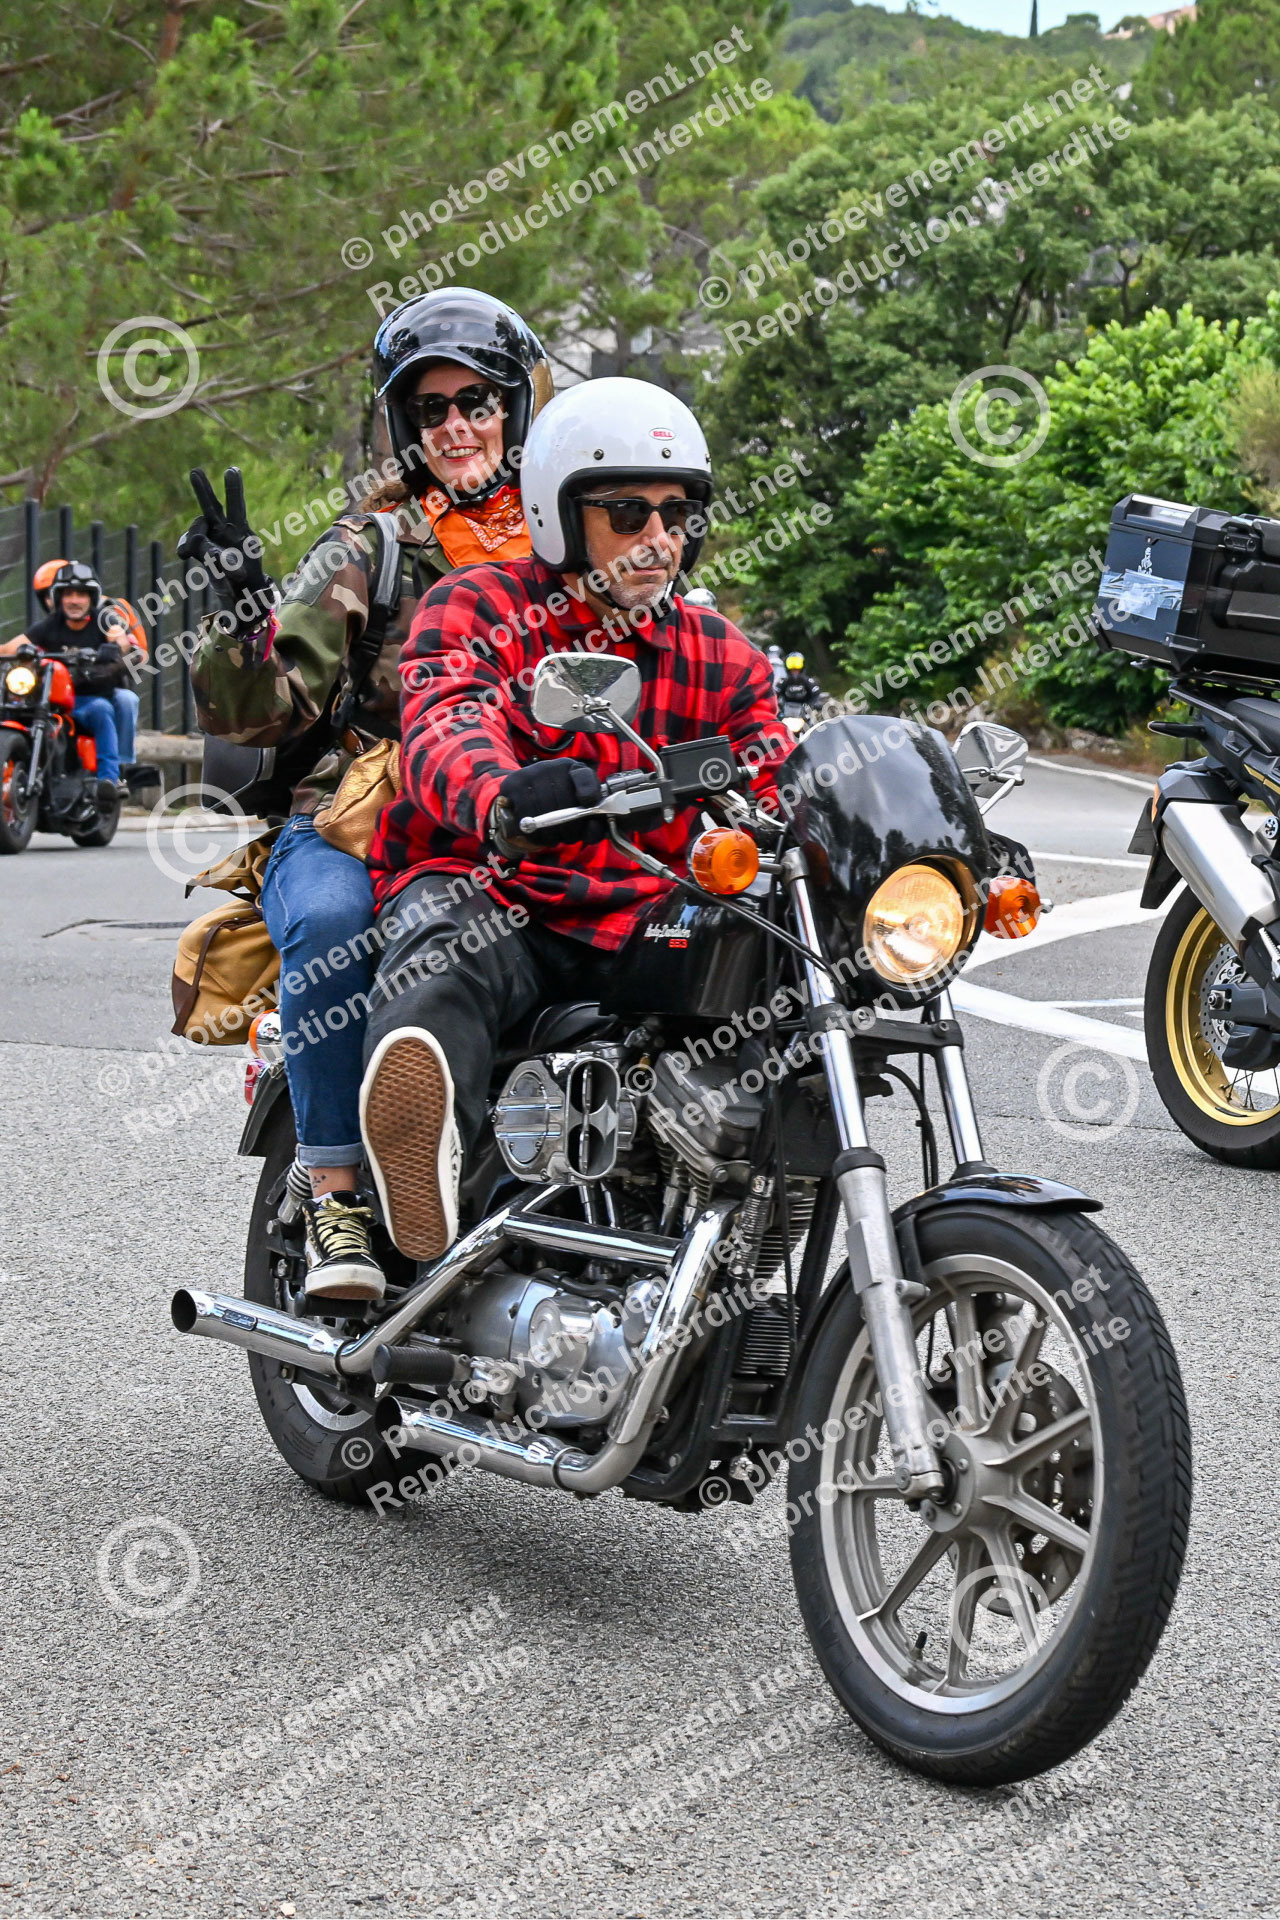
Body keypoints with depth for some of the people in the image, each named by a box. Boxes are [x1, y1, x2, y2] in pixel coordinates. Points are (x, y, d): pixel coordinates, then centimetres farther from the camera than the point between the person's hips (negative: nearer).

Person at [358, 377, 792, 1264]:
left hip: (638, 926, 5)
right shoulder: (475, 609, 3)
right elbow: (446, 733, -19)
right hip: (482, 887, -4)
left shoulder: (722, 657, 17)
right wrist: (502, 802, -44)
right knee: (450, 957, -40)